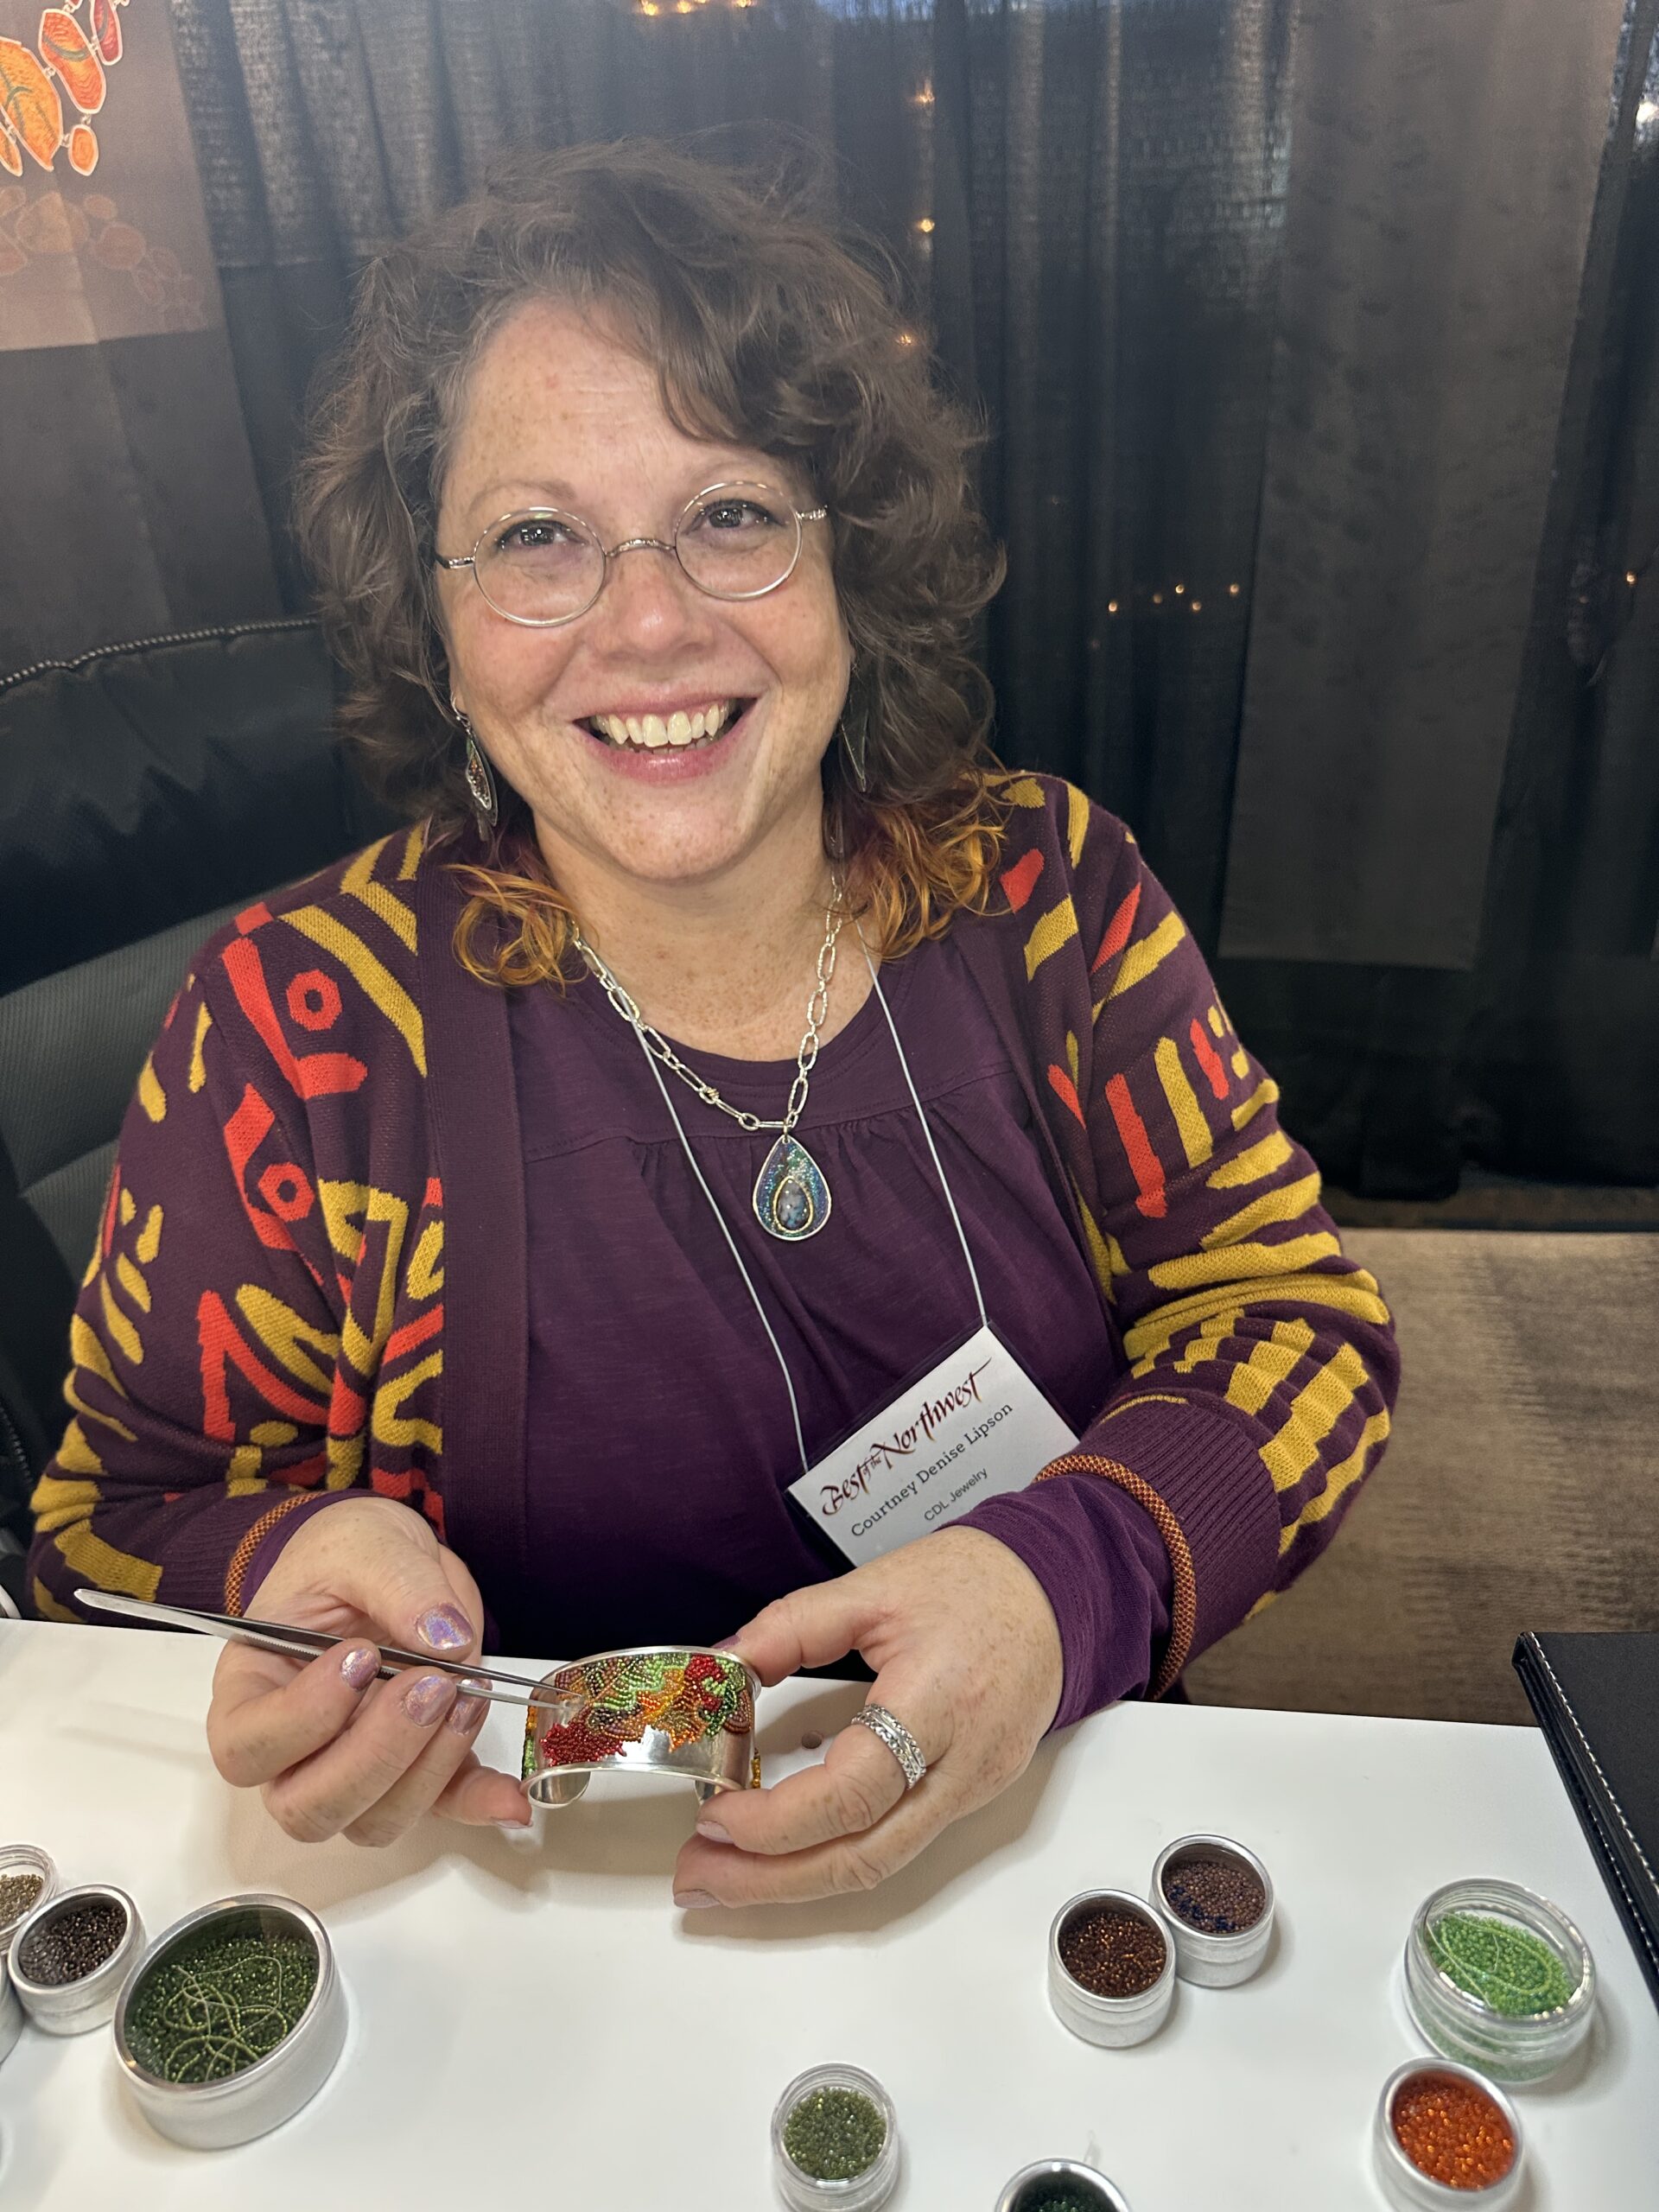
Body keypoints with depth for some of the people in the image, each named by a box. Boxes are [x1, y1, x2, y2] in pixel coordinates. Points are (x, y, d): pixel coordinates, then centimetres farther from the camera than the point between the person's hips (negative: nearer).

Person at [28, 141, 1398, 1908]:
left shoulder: (1046, 892, -10)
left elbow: (1297, 1318, -6)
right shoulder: (299, 1020, -14)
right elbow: (116, 1519, -2)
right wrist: (291, 1572, -25)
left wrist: (1069, 1579, -24)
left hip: (1040, 1814, 2)